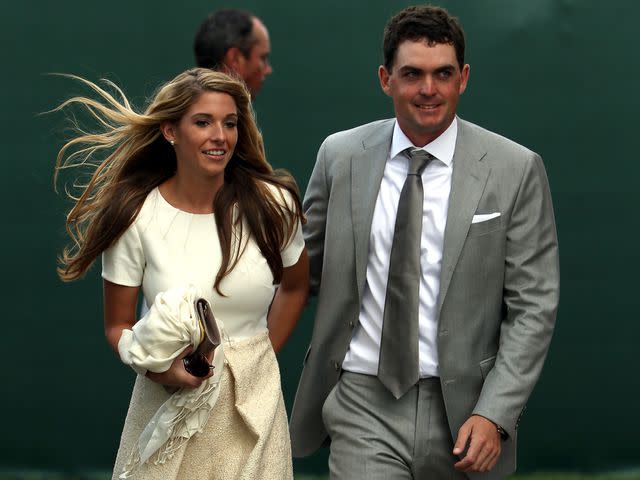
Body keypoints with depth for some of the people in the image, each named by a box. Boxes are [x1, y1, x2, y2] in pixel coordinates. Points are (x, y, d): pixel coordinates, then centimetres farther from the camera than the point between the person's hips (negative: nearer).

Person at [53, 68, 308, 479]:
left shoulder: (271, 204, -4)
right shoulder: (136, 217, -7)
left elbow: (295, 286, 13)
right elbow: (118, 326, 0)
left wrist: (261, 361, 11)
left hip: (253, 404, 1)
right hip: (168, 402, -1)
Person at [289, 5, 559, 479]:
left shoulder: (515, 170, -5)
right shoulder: (340, 155, 2)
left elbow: (533, 306, -5)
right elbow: (302, 270, 13)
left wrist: (495, 414, -13)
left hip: (460, 407, 0)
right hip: (362, 405, 1)